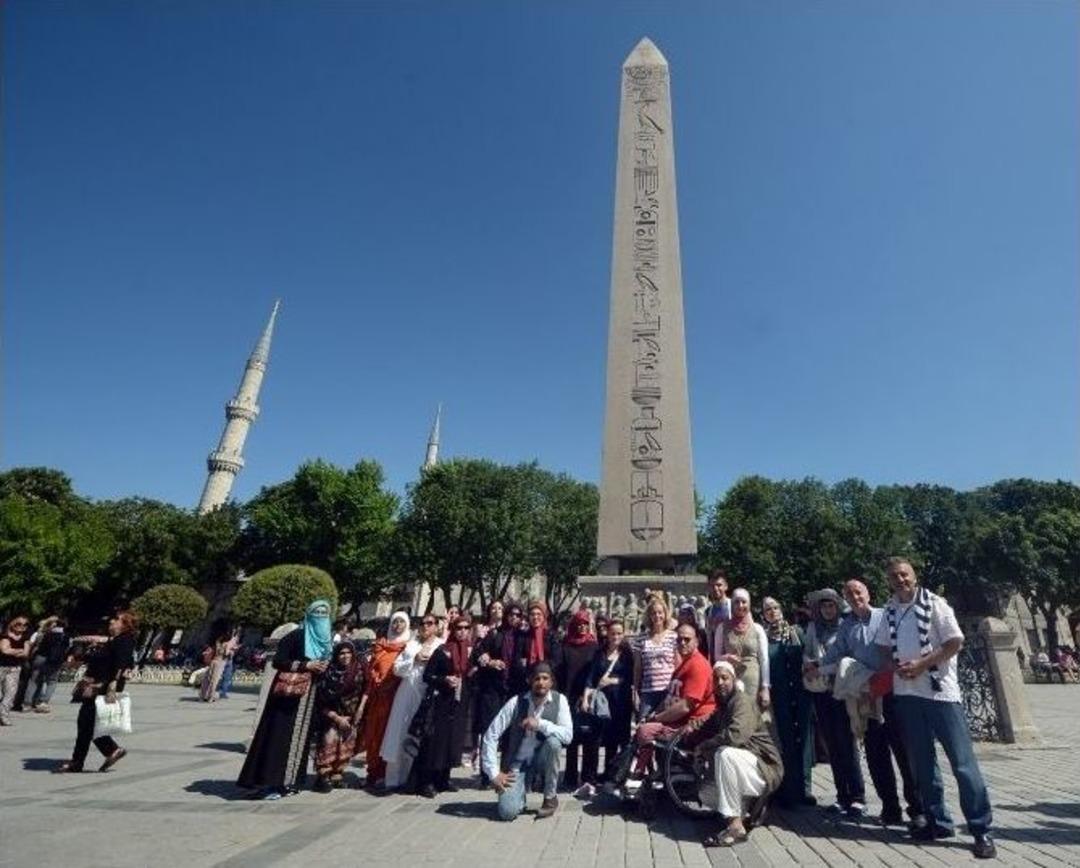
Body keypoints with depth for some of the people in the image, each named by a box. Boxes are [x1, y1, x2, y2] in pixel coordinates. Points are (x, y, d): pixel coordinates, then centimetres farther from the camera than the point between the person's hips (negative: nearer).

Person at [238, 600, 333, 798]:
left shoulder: (326, 639, 12)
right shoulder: (296, 636, -8)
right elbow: (277, 661, -14)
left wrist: (325, 667, 1)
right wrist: (305, 665, -19)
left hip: (312, 694, 7)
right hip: (290, 692, -7)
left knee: (301, 734, 10)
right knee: (281, 733, -8)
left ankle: (288, 780, 19)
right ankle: (269, 782, -2)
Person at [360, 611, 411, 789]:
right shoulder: (380, 645, 15)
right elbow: (370, 668, 13)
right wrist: (376, 681, -3)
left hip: (395, 697, -3)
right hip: (377, 696, 3)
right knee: (373, 732, 4)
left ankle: (385, 774, 7)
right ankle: (374, 772, 13)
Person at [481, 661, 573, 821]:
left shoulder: (559, 700, -13)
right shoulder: (516, 702, -17)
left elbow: (568, 735, -22)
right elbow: (490, 736, -15)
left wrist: (541, 724, -33)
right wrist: (494, 774, -17)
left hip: (541, 759, 1)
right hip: (517, 763, -1)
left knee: (553, 741, -31)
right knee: (507, 811, -22)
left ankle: (550, 797, -8)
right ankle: (520, 793, 15)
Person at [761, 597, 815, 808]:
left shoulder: (796, 632, 7)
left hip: (800, 693, 1)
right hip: (778, 697, -1)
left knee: (803, 738, 4)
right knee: (785, 741, 1)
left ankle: (803, 787, 16)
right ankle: (788, 790, 11)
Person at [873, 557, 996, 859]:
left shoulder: (934, 604, -6)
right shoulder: (889, 611, 7)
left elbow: (955, 642, -9)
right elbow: (885, 647, 15)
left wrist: (921, 664, -16)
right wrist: (896, 667, -4)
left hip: (940, 691, -5)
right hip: (906, 693, 5)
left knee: (963, 761, -2)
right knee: (922, 763, 13)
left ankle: (981, 829, 9)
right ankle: (938, 822, 26)